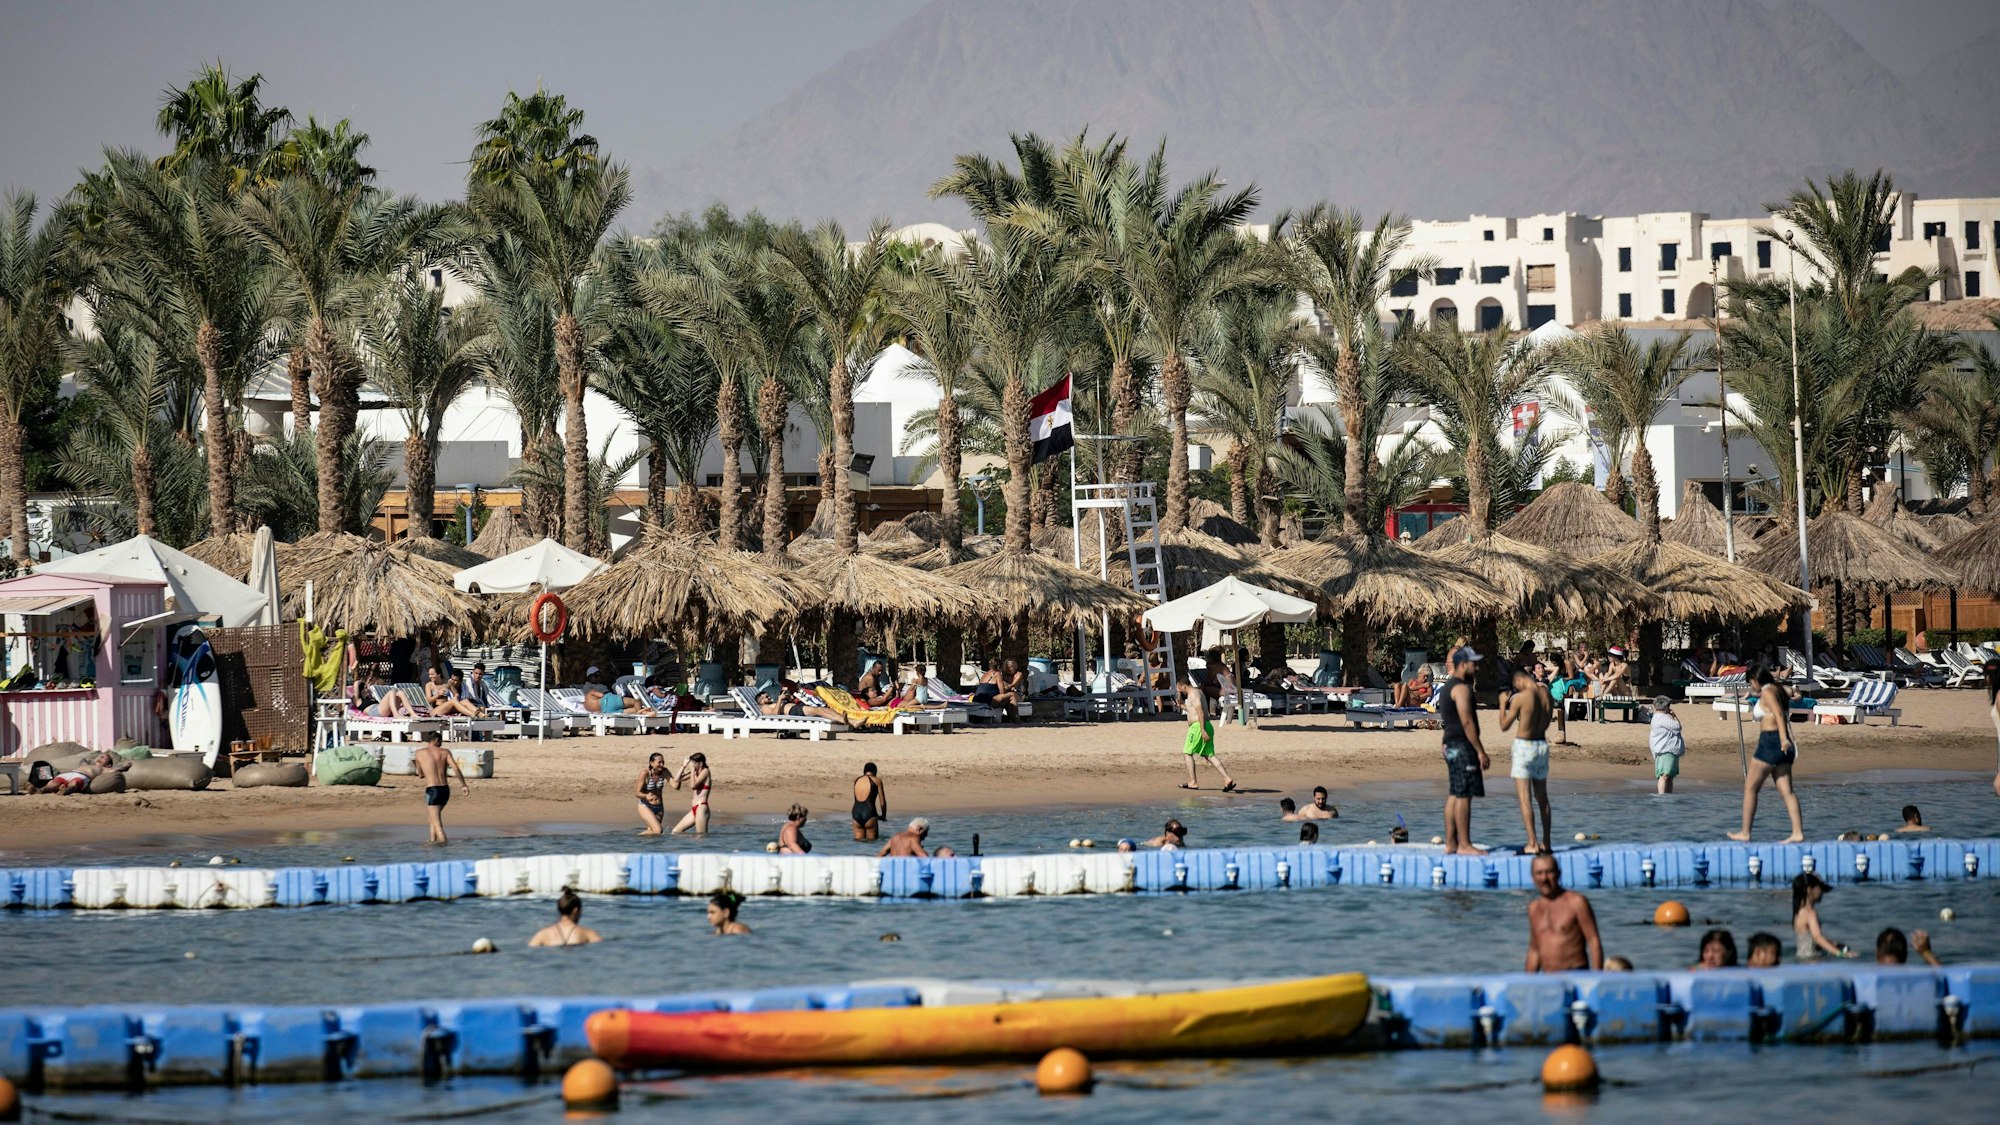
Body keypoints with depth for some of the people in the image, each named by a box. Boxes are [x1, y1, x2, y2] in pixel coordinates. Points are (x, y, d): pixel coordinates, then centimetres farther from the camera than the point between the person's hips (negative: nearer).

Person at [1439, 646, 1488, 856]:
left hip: (1451, 745, 10)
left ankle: (1450, 844, 11)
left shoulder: (1449, 686, 18)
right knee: (1463, 795, -9)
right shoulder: (1461, 688, -14)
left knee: (1454, 795, 11)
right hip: (1462, 745, -10)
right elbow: (1467, 722, -19)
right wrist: (1480, 752, -18)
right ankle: (1464, 845, -10)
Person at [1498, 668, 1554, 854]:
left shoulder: (1520, 698, -15)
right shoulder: (1547, 696, 2)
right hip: (1542, 744, 6)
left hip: (1524, 746, -6)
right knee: (1542, 797, 16)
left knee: (1525, 798, -5)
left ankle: (1532, 844, -12)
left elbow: (1504, 725, -8)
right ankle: (1546, 842, 22)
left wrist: (1503, 703, 7)